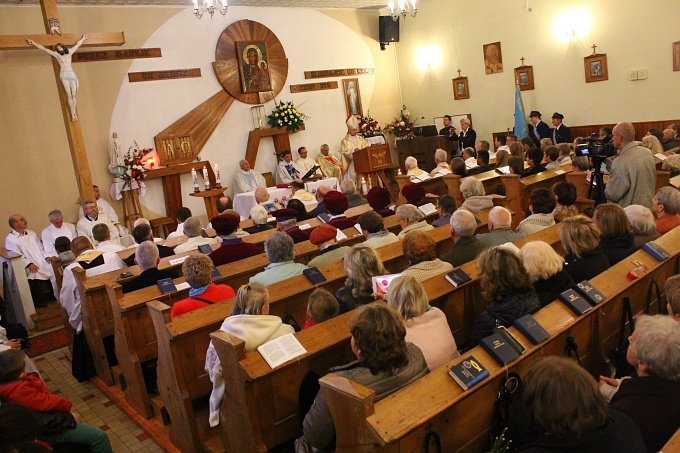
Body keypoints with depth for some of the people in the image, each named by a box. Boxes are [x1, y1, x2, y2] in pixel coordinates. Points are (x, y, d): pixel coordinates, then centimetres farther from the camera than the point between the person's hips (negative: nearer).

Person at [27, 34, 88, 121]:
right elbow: (44, 49, 13)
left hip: (71, 74, 2)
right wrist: (34, 43, 12)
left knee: (73, 94, -5)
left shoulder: (70, 52, 17)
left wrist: (83, 38, 39)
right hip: (63, 75, -2)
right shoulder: (56, 54, 12)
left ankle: (74, 112, 1)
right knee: (69, 94, -8)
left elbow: (78, 44, 30)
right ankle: (72, 114, -8)